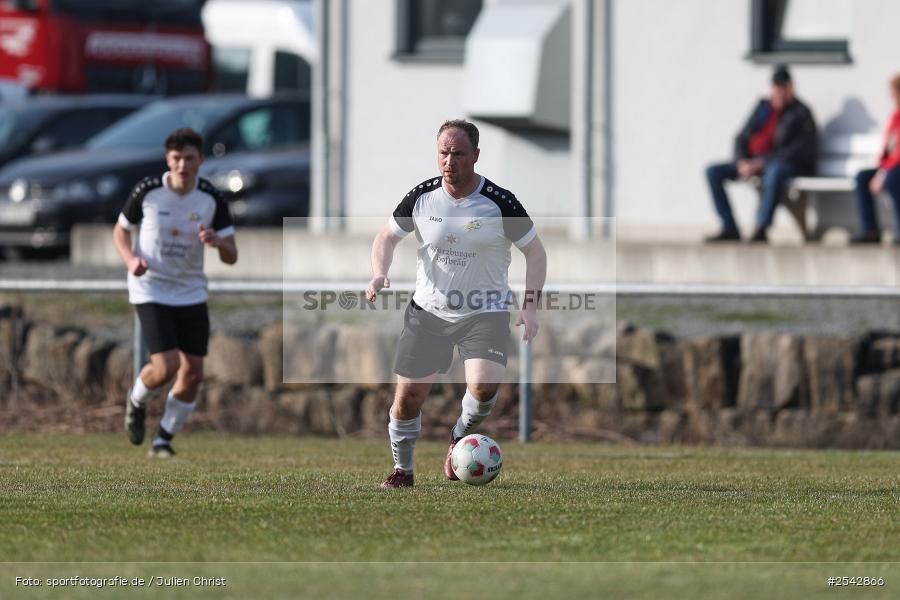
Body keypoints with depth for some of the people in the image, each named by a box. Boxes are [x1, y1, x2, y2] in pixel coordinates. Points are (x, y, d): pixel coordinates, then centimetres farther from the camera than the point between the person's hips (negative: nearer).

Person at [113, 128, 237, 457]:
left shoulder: (211, 199, -7)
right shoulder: (148, 191, -12)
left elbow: (231, 257, -5)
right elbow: (121, 230, 4)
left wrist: (218, 241, -28)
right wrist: (130, 259, -16)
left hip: (191, 292, 3)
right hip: (151, 290, -3)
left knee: (193, 373, 0)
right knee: (166, 367, -17)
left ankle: (164, 439, 19)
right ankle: (136, 401, 18)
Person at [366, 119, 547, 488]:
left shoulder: (499, 203, -13)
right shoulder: (422, 197, -5)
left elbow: (535, 251, -2)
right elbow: (388, 236, 10)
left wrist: (530, 307, -11)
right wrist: (379, 274, -10)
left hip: (485, 313, -3)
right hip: (428, 311, 3)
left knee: (483, 386, -26)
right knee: (408, 396, 0)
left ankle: (461, 437, 7)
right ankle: (402, 469, 25)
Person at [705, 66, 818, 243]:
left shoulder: (800, 114, -6)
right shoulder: (763, 107, 12)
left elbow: (798, 152, -15)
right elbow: (741, 139, 13)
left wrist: (760, 163, -21)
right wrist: (742, 162, -9)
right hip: (753, 163, 7)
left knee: (775, 170, -42)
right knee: (713, 171, -8)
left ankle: (761, 229, -42)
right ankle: (730, 228, -11)